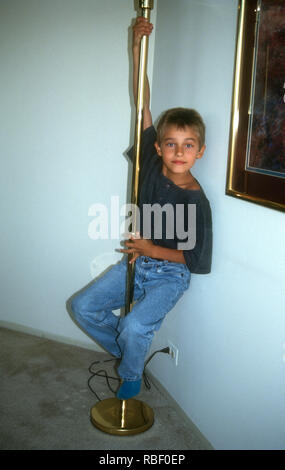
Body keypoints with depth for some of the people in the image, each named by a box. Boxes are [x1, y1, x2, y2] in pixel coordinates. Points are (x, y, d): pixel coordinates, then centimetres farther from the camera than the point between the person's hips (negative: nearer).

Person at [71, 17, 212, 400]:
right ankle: (126, 350, 29)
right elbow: (142, 103, -9)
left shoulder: (196, 201, -22)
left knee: (135, 326, -24)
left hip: (170, 273, -5)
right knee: (83, 307, 5)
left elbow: (200, 261, -17)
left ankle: (131, 375, 11)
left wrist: (152, 249, -17)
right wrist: (137, 45, -13)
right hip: (136, 262, 6)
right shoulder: (152, 163, -10)